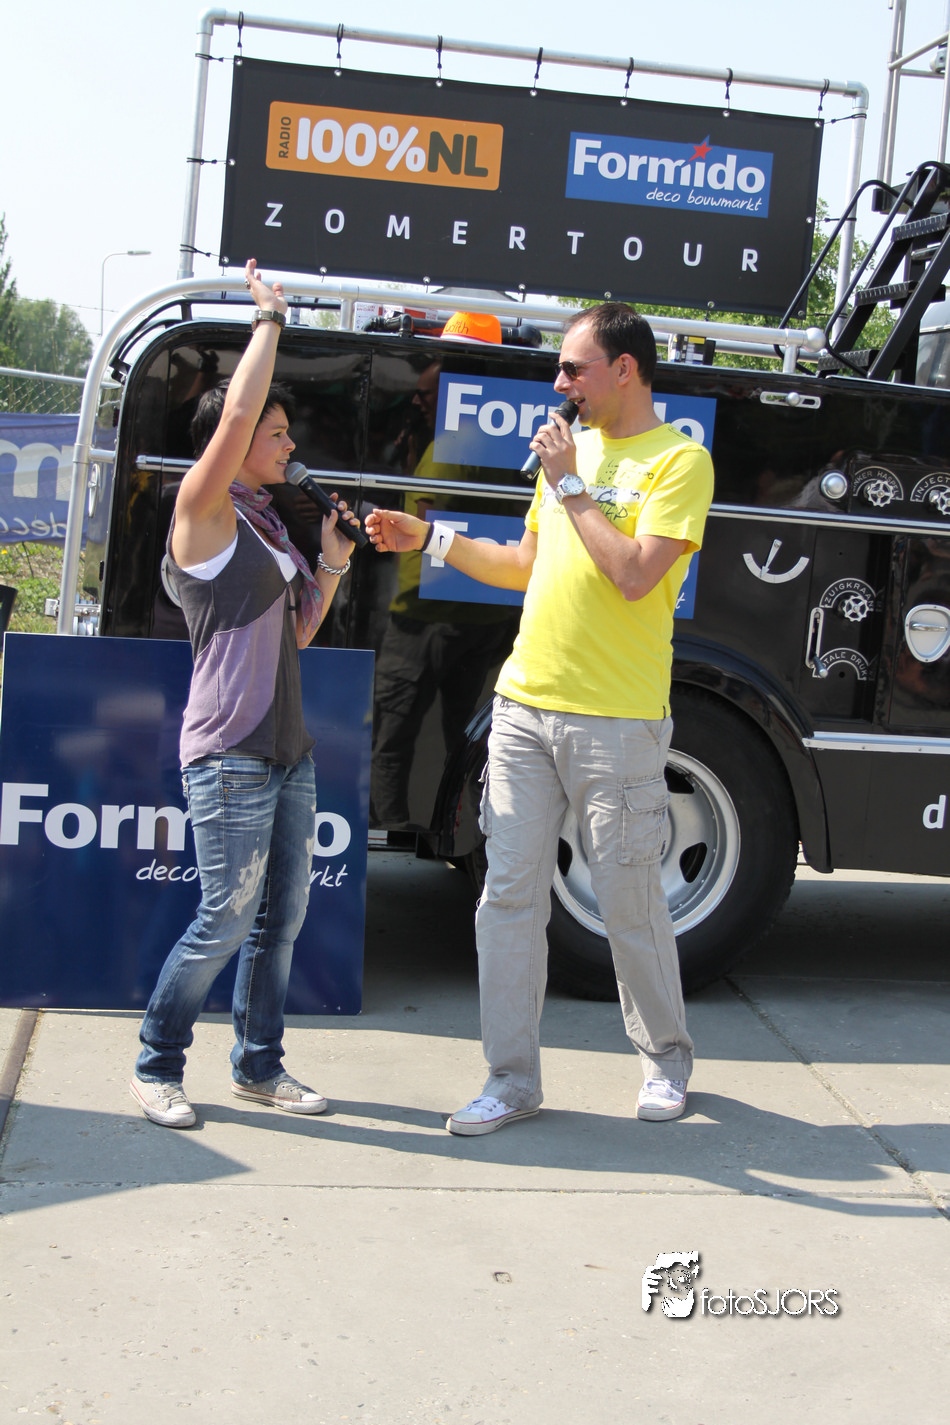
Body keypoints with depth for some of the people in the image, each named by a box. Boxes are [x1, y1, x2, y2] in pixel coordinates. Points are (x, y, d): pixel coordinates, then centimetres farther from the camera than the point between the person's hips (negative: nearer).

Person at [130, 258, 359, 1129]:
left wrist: (332, 564, 9)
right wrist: (270, 317, -11)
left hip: (288, 750, 8)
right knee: (226, 919, -4)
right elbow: (237, 413, -21)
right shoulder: (203, 511, -7)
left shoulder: (266, 524, 17)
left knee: (282, 914, 11)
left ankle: (260, 1066, 23)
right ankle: (157, 1066, 13)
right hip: (229, 754, -8)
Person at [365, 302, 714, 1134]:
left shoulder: (679, 459, -6)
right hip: (525, 706, 7)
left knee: (629, 904, 4)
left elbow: (636, 575, -19)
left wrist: (570, 488, -13)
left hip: (618, 721, -6)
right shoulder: (572, 448, 16)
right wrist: (427, 538, 18)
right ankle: (513, 1081, 13)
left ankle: (666, 1058, 28)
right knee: (510, 895, 4)